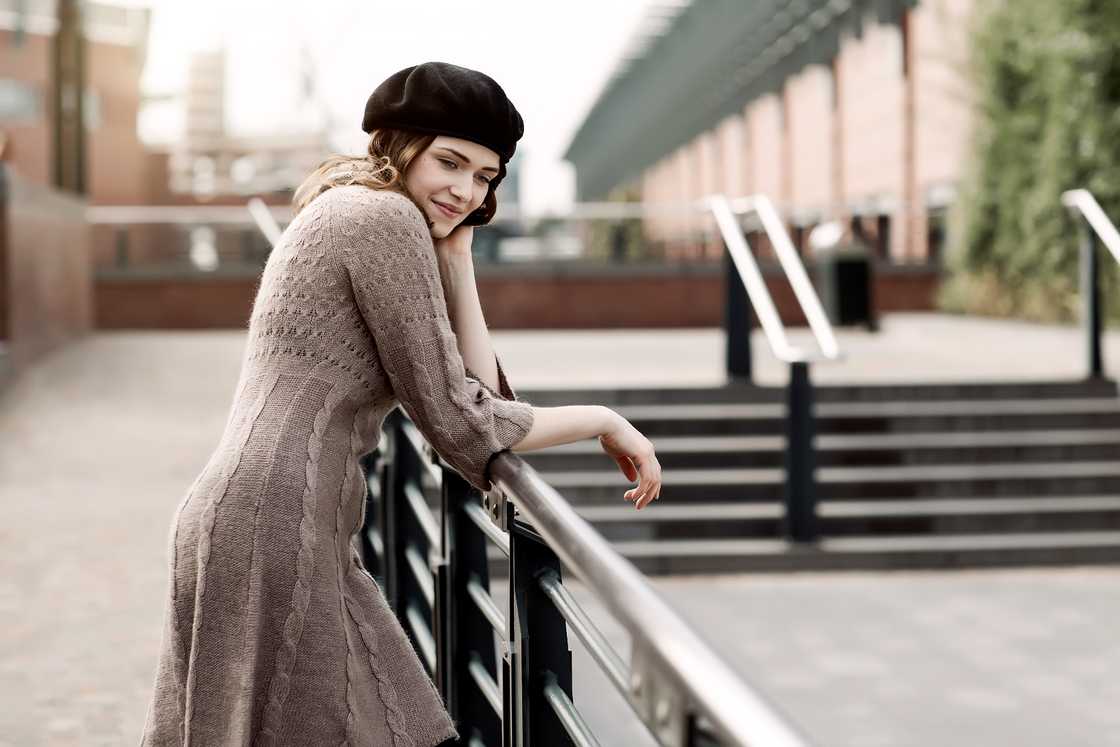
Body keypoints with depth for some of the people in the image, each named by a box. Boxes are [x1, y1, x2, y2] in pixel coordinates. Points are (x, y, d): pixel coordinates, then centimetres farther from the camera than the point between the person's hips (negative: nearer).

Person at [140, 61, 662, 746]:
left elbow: (480, 392, 14)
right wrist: (603, 420, 0)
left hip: (263, 519, 10)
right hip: (274, 525, -10)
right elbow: (455, 420, -10)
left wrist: (456, 256, 11)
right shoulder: (386, 218, -7)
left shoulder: (350, 216, 22)